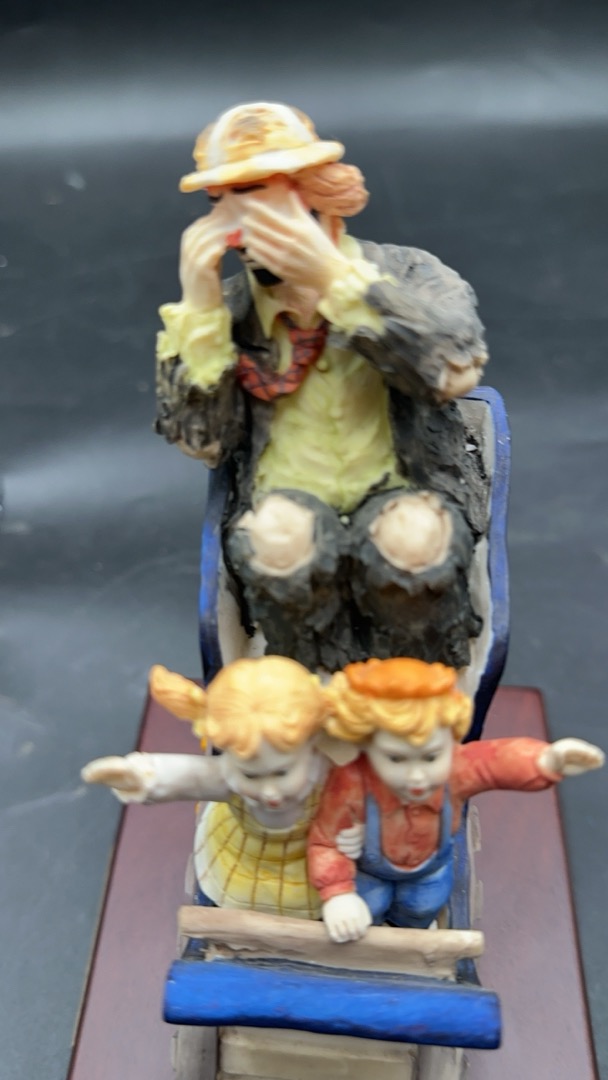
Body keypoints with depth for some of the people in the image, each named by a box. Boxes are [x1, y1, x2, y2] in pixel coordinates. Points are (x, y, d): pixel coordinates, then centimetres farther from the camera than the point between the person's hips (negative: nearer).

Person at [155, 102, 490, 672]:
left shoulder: (406, 273, -2)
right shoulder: (230, 309, 4)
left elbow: (455, 367, -23)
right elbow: (206, 442, -5)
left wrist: (334, 277, -29)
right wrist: (198, 307, -13)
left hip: (404, 499, 0)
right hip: (290, 510, 1)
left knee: (409, 537, -33)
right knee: (279, 534, -32)